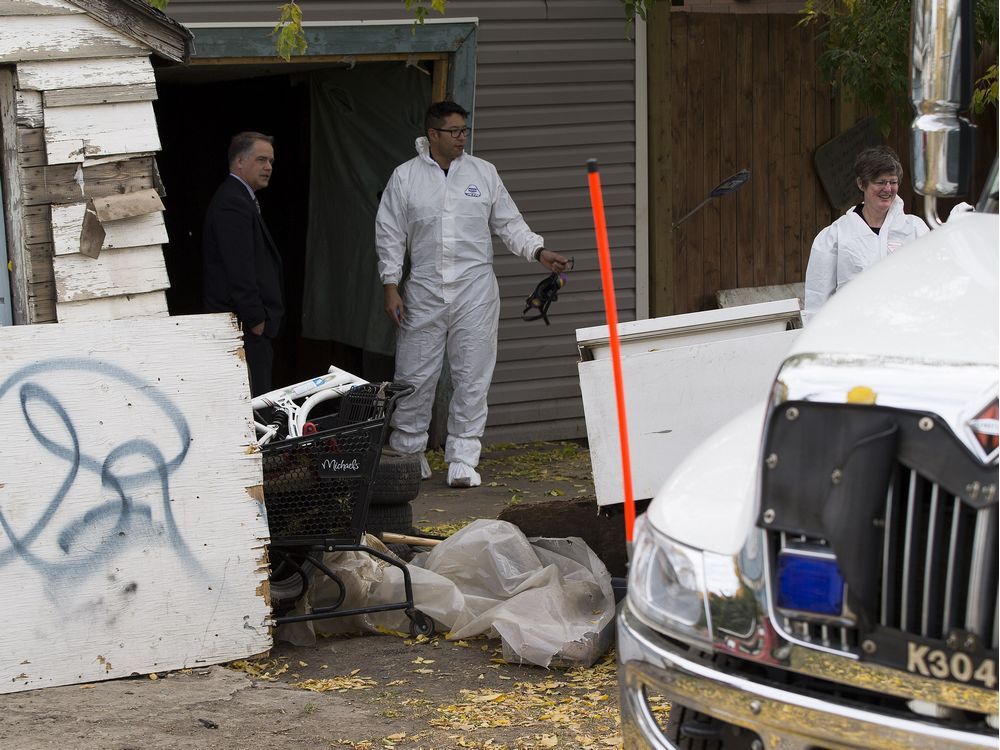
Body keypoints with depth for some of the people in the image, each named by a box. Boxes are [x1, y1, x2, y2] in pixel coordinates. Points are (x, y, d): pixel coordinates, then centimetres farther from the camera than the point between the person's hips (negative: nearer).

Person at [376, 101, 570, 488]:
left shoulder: (483, 173, 7)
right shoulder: (405, 177, 3)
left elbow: (509, 224, 11)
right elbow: (390, 236, 5)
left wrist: (540, 252, -4)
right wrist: (391, 288, -1)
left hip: (475, 289, 1)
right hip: (424, 290, -1)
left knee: (472, 376, -1)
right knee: (415, 375, 3)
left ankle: (463, 459, 5)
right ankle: (408, 451, 19)